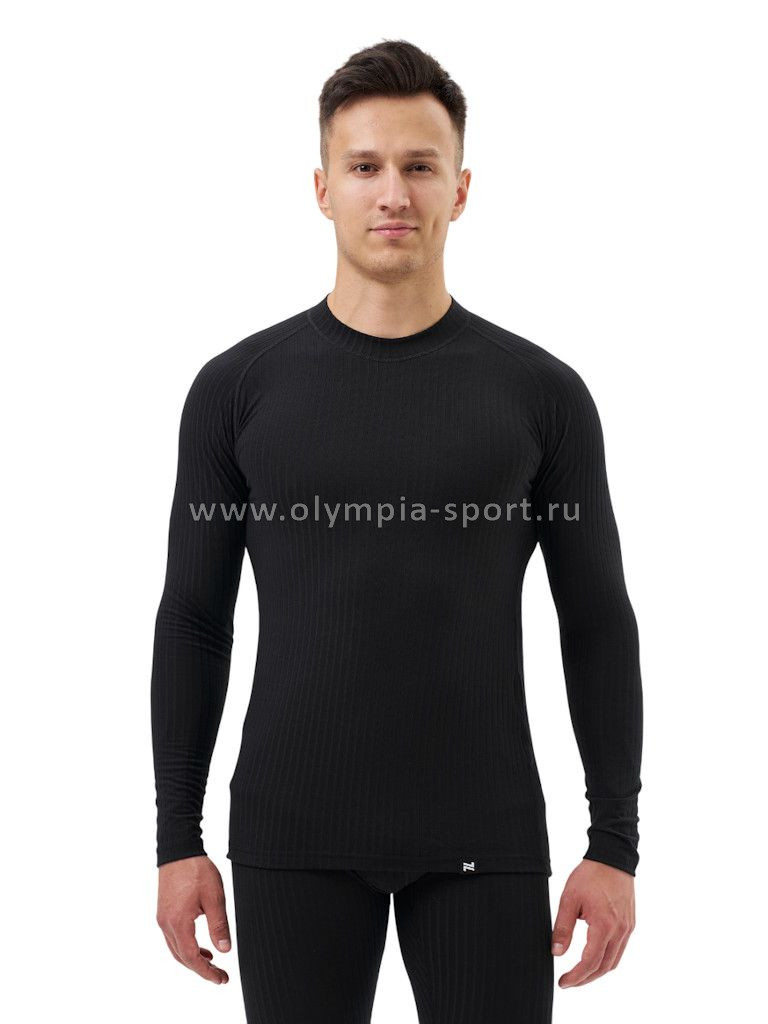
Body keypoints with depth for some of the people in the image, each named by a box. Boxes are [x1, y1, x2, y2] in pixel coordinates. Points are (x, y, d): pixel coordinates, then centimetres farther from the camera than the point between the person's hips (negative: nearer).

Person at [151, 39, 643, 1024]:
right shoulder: (240, 388, 1)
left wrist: (615, 843, -2)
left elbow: (598, 624, 3)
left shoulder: (539, 393, 1)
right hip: (293, 837, 0)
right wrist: (178, 839, 1)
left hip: (482, 838, 0)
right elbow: (193, 621, 5)